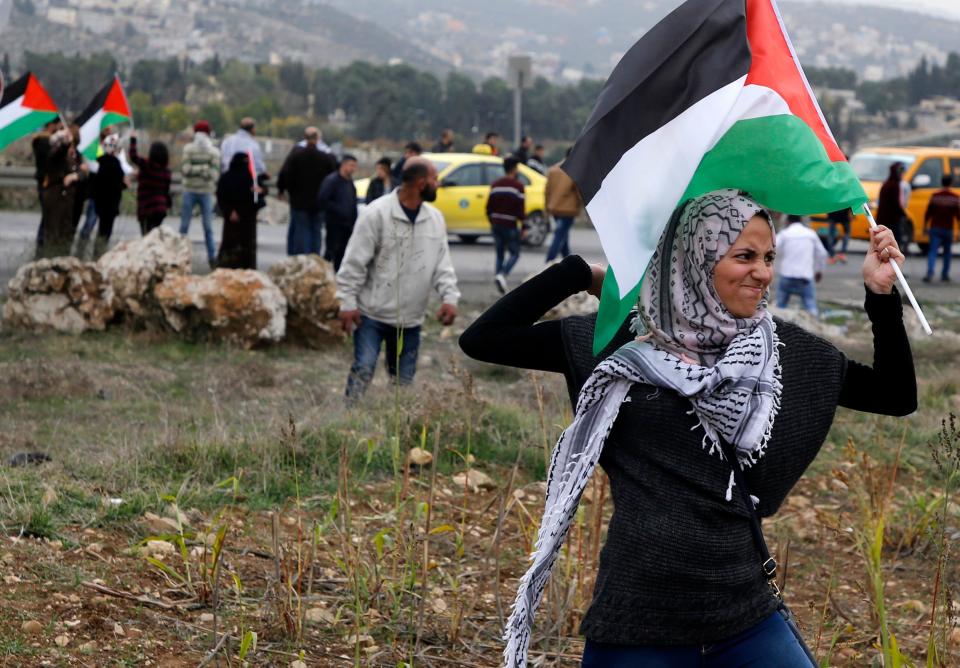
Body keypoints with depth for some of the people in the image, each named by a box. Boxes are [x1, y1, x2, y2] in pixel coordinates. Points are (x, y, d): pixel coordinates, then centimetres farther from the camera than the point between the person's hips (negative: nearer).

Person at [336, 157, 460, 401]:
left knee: (404, 379, 10)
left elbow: (443, 263, 9)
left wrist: (449, 297, -5)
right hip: (373, 314, -5)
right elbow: (355, 262, -10)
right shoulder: (377, 214, -12)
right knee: (363, 370, -10)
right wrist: (348, 302, -12)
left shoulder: (435, 218, 7)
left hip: (411, 319, 5)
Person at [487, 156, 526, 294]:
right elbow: (521, 208, -13)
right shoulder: (518, 186, -9)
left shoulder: (495, 185, 7)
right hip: (510, 225, -5)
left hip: (496, 224, 5)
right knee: (514, 254, 2)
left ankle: (498, 274, 9)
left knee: (499, 254, 15)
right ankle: (502, 275, -19)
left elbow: (489, 206, 10)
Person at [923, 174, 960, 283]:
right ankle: (945, 274, 20)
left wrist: (925, 226, 13)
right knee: (947, 252, 16)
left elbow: (928, 213, 4)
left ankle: (930, 273, -26)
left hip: (935, 229, 0)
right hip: (948, 229, 0)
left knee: (932, 252, -6)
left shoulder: (935, 196, 1)